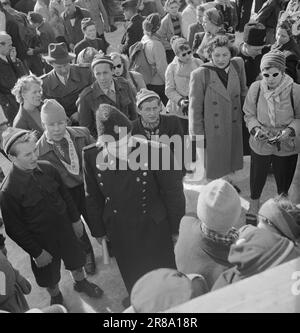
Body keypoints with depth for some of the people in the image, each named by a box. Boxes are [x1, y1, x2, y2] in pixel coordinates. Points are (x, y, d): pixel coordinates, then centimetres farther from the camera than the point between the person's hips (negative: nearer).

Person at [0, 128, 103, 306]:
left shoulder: (47, 168, -16)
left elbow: (65, 194, 0)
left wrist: (76, 218, 7)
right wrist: (36, 252, -13)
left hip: (65, 228, 4)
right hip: (42, 241, -3)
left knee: (76, 259, 27)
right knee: (49, 276, 22)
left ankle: (81, 282, 59)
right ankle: (56, 296, 54)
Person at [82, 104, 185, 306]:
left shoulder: (157, 152, -26)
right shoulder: (92, 156, -16)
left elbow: (173, 194, -13)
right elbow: (93, 198, -2)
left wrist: (177, 228, -5)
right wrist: (98, 229, 7)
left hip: (154, 228, -2)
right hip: (118, 231, 3)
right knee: (132, 275, 26)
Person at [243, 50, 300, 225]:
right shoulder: (256, 88, -12)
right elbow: (249, 114, -1)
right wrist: (255, 128, -19)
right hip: (260, 144, 1)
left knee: (284, 180, 17)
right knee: (257, 177, 15)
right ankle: (254, 206, 42)